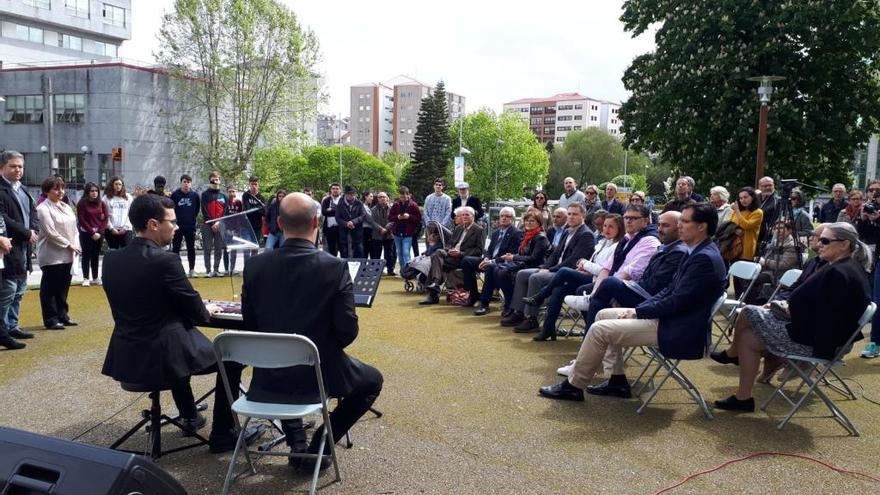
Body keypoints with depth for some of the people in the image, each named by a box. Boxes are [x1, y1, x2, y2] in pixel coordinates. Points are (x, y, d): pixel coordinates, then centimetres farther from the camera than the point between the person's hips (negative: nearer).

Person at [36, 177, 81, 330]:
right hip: (52, 255, -7)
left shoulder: (66, 207, 14)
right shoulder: (43, 209, -10)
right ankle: (51, 319, 7)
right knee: (50, 288, 1)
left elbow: (74, 228, 14)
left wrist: (76, 245, 0)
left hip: (67, 254, 7)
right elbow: (50, 232, -16)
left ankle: (62, 315, 22)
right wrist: (68, 245, -13)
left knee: (63, 286, 13)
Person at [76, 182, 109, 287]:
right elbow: (82, 220, -8)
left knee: (96, 256, 8)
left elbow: (106, 218, 2)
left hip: (99, 234, 3)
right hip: (86, 233, -3)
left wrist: (99, 232, -8)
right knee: (86, 255, 1)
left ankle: (95, 278, 13)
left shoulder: (101, 203, 5)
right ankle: (85, 278, 5)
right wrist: (92, 232, -13)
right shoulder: (82, 203, -5)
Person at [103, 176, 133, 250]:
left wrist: (125, 227, -5)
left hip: (126, 229, 0)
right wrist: (111, 228, -8)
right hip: (111, 230, 0)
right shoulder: (106, 198, 4)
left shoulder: (128, 197, 9)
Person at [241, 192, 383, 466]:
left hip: (269, 375, 4)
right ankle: (319, 446, 14)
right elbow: (347, 331, -14)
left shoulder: (255, 265, -7)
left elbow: (250, 323, 3)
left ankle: (295, 439, 29)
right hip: (320, 373, -4)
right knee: (373, 380, 24)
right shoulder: (335, 267, -17)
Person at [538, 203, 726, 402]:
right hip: (668, 317, 10)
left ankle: (573, 386, 2)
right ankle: (617, 380, 14)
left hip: (678, 330, -10)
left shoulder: (705, 258, -20)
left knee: (599, 329, -13)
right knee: (604, 315, 10)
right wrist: (637, 309, 2)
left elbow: (677, 302, -22)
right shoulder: (697, 252, 11)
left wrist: (638, 312, -12)